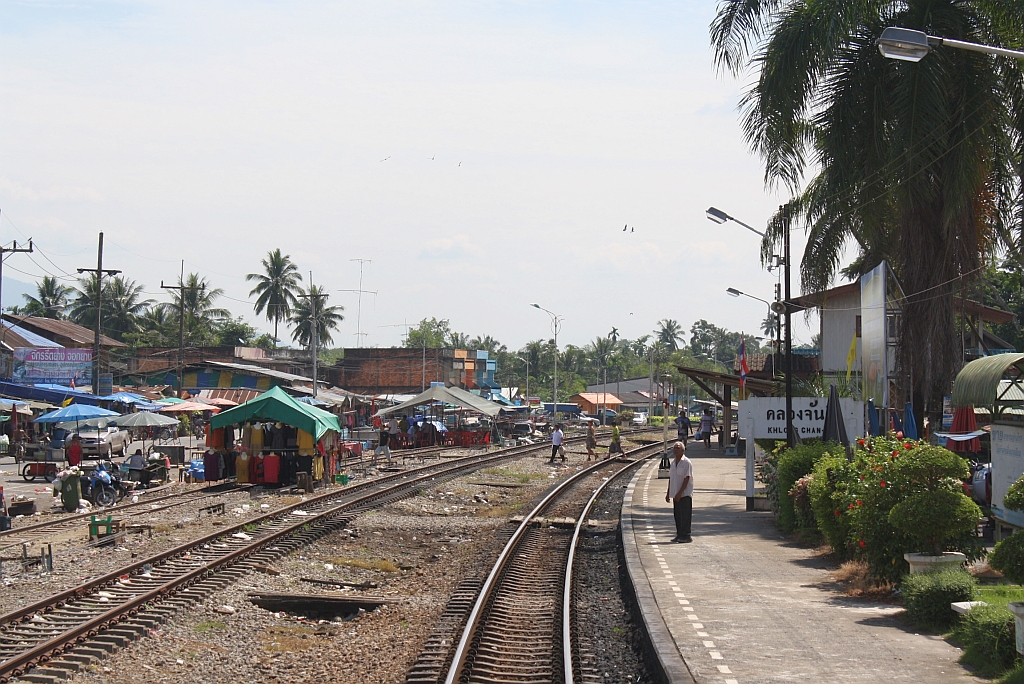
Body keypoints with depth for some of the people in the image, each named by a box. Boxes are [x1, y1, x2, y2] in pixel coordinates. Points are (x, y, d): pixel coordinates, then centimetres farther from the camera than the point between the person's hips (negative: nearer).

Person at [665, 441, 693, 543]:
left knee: (685, 515, -6)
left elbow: (687, 479, -15)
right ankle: (679, 535, 16)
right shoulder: (673, 463, 14)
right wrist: (668, 493, 16)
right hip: (676, 494, 8)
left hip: (685, 494, -8)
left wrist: (679, 493, -20)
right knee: (677, 515, 9)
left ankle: (686, 536, -3)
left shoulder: (686, 463, -10)